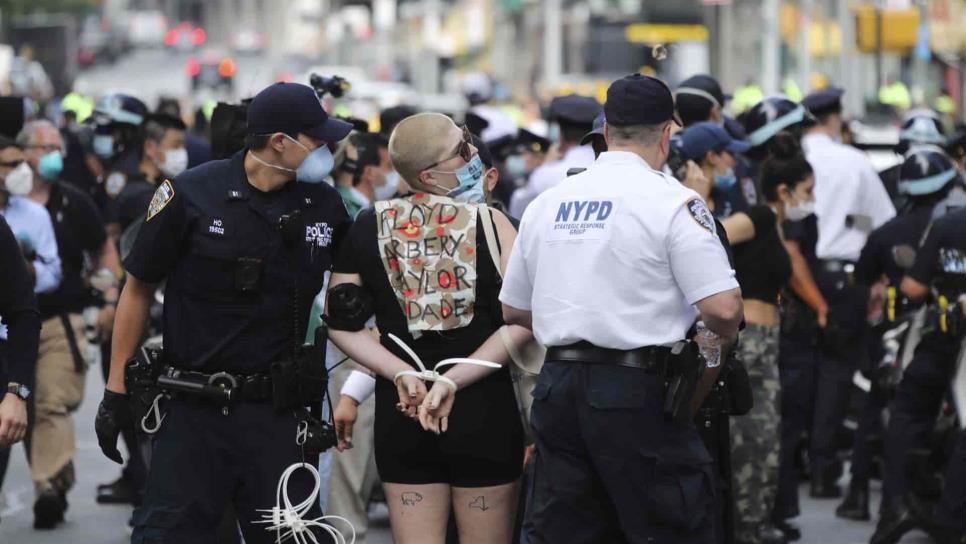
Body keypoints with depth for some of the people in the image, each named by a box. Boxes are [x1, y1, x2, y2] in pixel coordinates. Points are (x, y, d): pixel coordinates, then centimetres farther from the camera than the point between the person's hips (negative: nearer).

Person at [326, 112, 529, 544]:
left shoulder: (368, 228, 2)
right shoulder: (489, 224, -9)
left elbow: (342, 324, 2)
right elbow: (520, 323, -16)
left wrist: (402, 374, -5)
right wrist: (454, 381, -15)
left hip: (401, 411, 3)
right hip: (483, 409, -3)